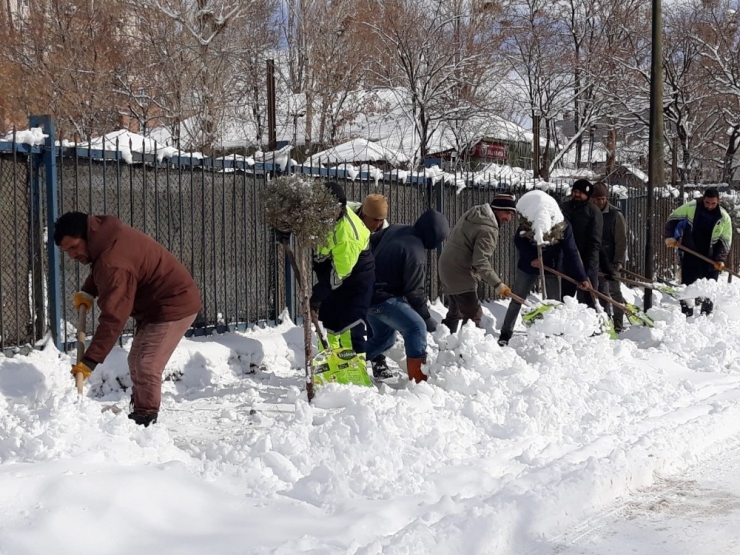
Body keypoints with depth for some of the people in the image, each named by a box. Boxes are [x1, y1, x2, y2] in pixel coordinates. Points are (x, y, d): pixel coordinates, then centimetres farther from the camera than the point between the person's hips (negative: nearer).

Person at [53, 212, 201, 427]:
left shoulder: (114, 263, -32)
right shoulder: (107, 235, -1)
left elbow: (113, 317, -34)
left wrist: (90, 360, -33)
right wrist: (87, 292, 6)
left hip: (174, 305, -11)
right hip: (155, 305, 11)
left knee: (146, 366, -14)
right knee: (136, 361, 14)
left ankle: (146, 419, -5)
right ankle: (139, 410, 23)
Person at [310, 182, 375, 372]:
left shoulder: (347, 233, -35)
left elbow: (338, 273, -30)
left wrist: (316, 296, -27)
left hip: (354, 280, -8)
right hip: (330, 278, 8)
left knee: (350, 328, -16)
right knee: (329, 325, 16)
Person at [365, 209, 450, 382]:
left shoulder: (395, 229, 1)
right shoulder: (416, 253, -23)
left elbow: (371, 243, 16)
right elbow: (415, 291, -18)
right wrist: (427, 318, -6)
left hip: (367, 293, 9)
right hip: (383, 298, -9)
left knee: (385, 337, 23)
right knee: (417, 327, -13)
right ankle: (419, 378, -18)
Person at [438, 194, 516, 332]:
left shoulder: (473, 212, 6)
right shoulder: (488, 229, -22)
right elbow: (481, 262, -27)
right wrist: (497, 284, -24)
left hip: (448, 268, 10)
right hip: (461, 275, -10)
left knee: (454, 313, 21)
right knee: (474, 316, -5)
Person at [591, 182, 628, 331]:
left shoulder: (615, 214, -7)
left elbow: (621, 241, -10)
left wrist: (618, 262, -17)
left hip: (611, 261, -4)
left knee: (614, 291, 2)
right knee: (601, 292, 10)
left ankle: (618, 324, 7)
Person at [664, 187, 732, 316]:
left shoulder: (724, 217, -9)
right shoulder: (691, 207, -11)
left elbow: (725, 241, -4)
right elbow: (672, 219, 1)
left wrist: (720, 259, -16)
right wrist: (670, 237, -12)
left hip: (710, 258, 0)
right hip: (690, 255, 0)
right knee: (687, 285, 3)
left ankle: (706, 315, 21)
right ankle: (686, 314, 13)